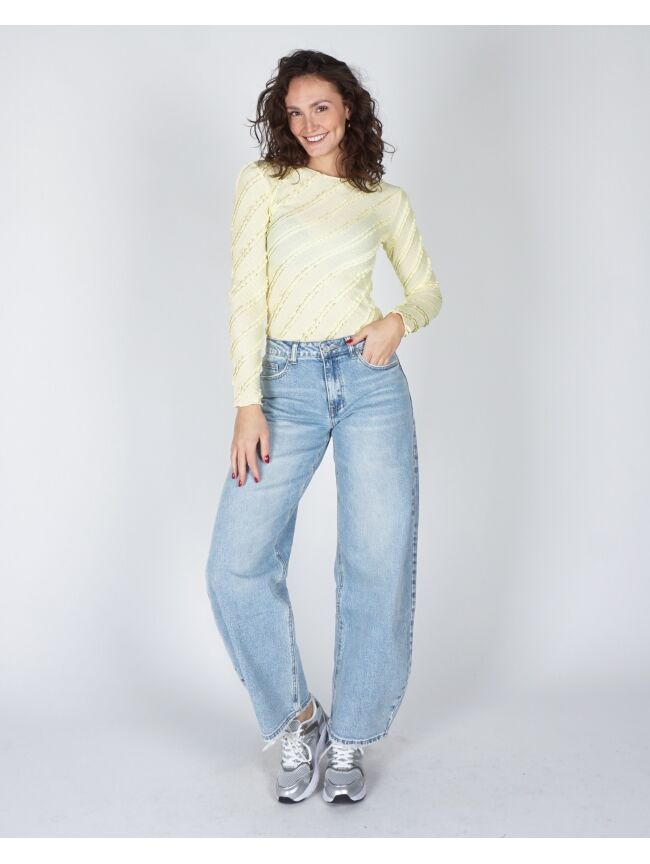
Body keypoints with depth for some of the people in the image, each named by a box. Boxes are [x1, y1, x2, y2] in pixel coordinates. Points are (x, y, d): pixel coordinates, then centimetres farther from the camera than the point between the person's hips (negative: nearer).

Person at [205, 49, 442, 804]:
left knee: (379, 566, 0)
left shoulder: (386, 198, 14)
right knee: (235, 567, -10)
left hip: (371, 380, 2)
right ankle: (294, 721, 13)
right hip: (286, 383, -1)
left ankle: (348, 739, 18)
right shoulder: (263, 183, 8)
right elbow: (247, 295, -1)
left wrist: (400, 319, -6)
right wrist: (247, 403, -11)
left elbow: (428, 288, 19)